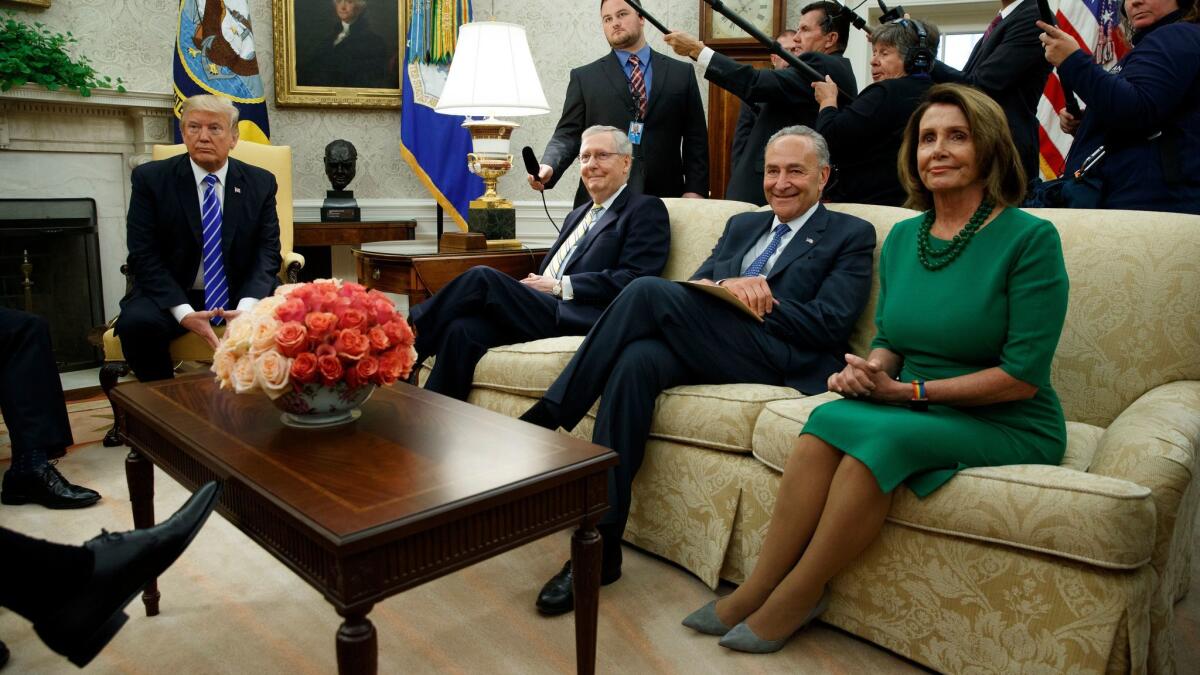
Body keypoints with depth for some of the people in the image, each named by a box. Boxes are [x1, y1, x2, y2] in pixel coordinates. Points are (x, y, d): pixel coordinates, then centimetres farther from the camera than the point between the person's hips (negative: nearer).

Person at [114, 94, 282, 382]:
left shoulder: (261, 182, 3)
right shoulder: (150, 178, -2)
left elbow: (267, 251, -2)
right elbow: (144, 255, -7)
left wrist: (247, 305, -22)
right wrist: (183, 312, -23)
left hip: (242, 294, 1)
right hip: (171, 294, 0)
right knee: (137, 322, -31)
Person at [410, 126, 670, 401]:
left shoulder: (646, 209, 6)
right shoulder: (577, 215, 31)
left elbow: (635, 280, -9)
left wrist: (560, 286, -11)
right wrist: (533, 286, -2)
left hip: (582, 322, -6)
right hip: (544, 309, 7)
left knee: (482, 278, -22)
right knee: (462, 328, -22)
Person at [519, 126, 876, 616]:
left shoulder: (852, 235, 12)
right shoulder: (742, 225, 30)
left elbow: (829, 324, -3)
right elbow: (693, 287, 17)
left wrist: (743, 296, -7)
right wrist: (727, 285, -7)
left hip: (782, 363, -5)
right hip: (706, 351, 5)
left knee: (649, 291, -25)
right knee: (635, 361, -31)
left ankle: (549, 415, -19)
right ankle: (600, 544, -27)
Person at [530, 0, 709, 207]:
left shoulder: (681, 73, 11)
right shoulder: (584, 77, 10)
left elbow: (695, 138, 8)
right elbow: (568, 133, 3)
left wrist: (695, 190, -3)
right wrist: (549, 167, -16)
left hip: (663, 199, 1)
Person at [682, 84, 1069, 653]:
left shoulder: (1030, 238, -10)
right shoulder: (903, 237, 9)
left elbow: (1023, 375, -15)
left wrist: (910, 390, -18)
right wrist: (868, 370, -8)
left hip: (1007, 428, -5)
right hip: (919, 412, 5)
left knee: (878, 435, -32)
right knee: (828, 419, -25)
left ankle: (793, 598, -15)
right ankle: (757, 589, -17)